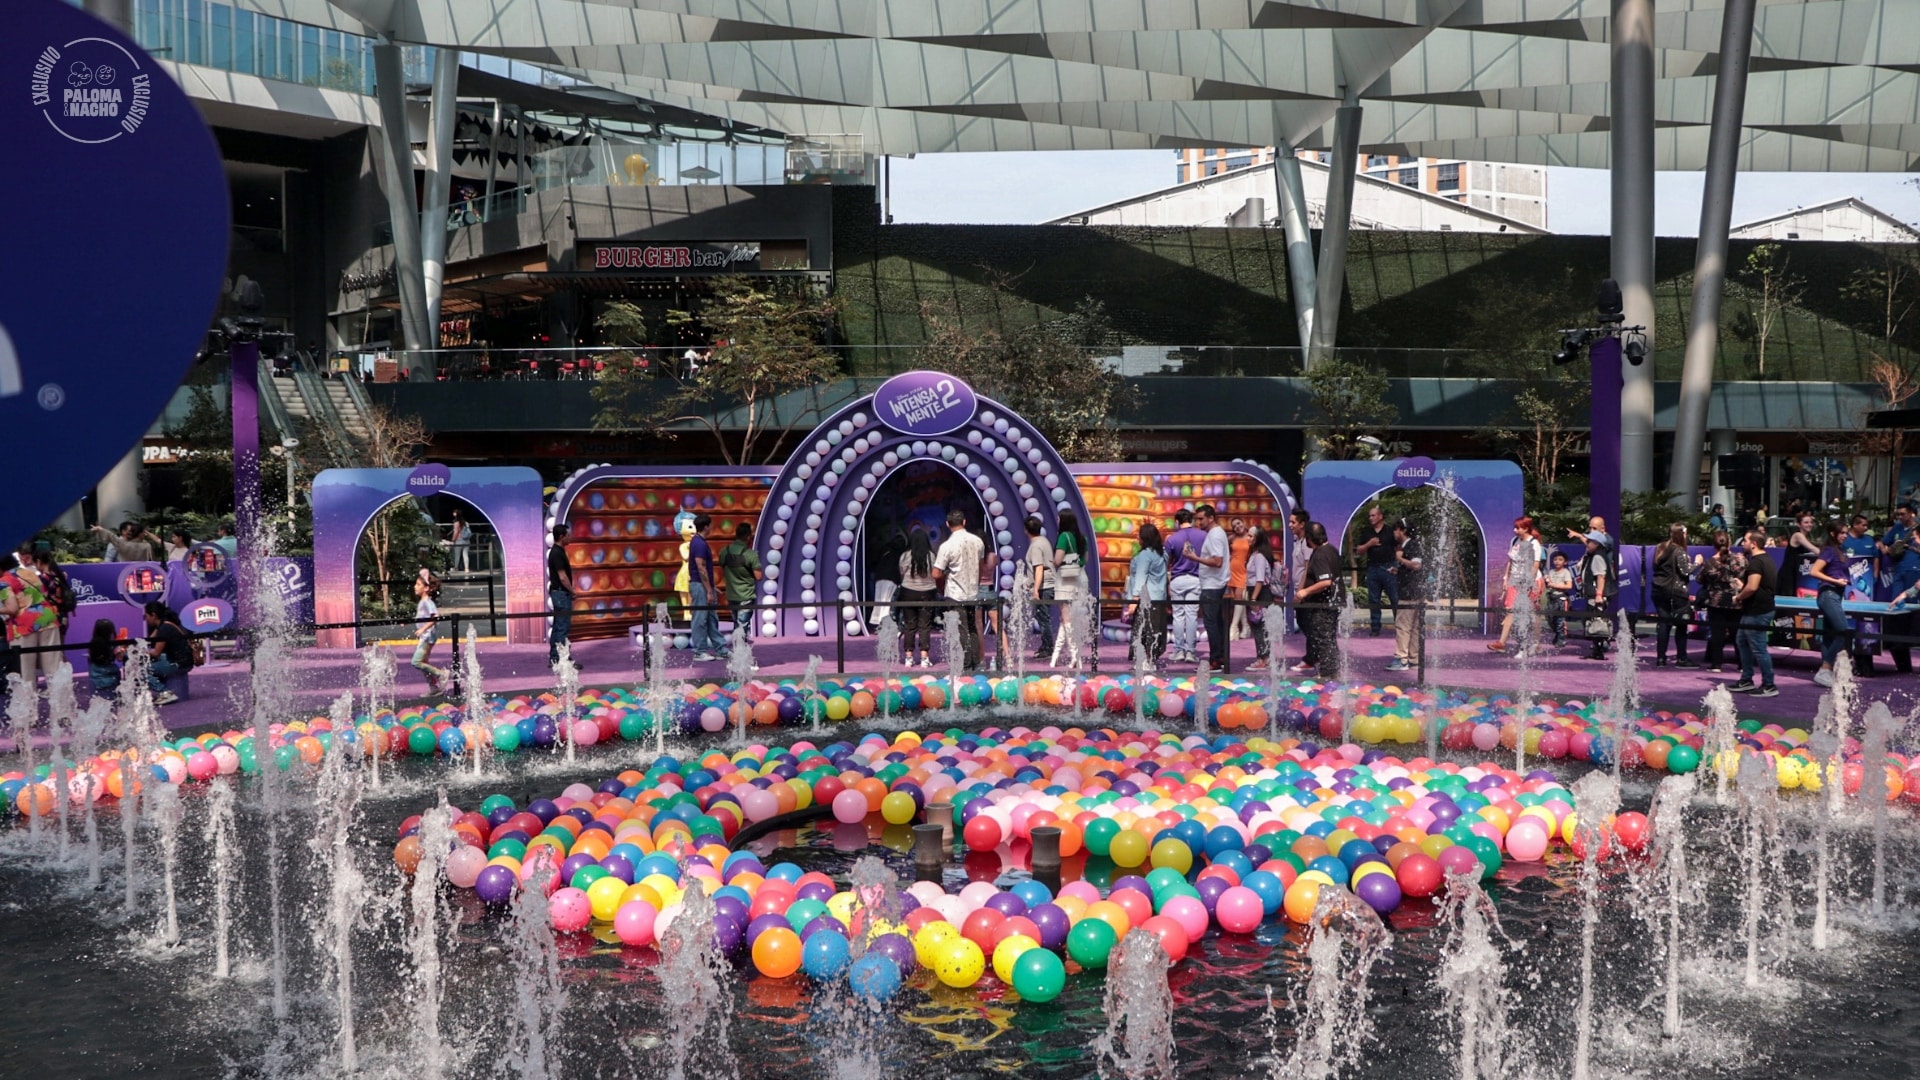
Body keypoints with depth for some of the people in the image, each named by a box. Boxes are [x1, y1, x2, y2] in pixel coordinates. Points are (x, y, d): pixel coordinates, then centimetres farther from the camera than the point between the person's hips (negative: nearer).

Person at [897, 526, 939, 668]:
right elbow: (935, 575, 0)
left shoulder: (904, 556, -5)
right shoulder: (931, 556, -6)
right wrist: (938, 592, 17)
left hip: (908, 592, 0)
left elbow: (901, 575, 6)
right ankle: (924, 657, 1)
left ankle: (908, 657, 9)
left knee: (909, 625, 7)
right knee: (925, 626, 3)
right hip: (927, 593, 0)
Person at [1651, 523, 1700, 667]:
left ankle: (1660, 657, 3)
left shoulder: (1660, 548, 11)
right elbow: (1685, 570, -14)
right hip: (1675, 591, -7)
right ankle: (1681, 658, 4)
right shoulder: (1679, 551, -11)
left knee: (1664, 623, 7)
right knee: (1681, 624, 2)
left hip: (1659, 590, 7)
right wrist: (1696, 563, 1)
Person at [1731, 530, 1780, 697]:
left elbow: (1752, 587, -29)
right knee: (1742, 641, 20)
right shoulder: (1767, 559, 14)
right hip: (1760, 609, 11)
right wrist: (1743, 586, 16)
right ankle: (1746, 680, 26)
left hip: (1757, 612, -11)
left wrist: (1738, 597, -12)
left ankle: (1769, 686, 1)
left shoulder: (1756, 562, -19)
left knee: (1758, 648, -5)